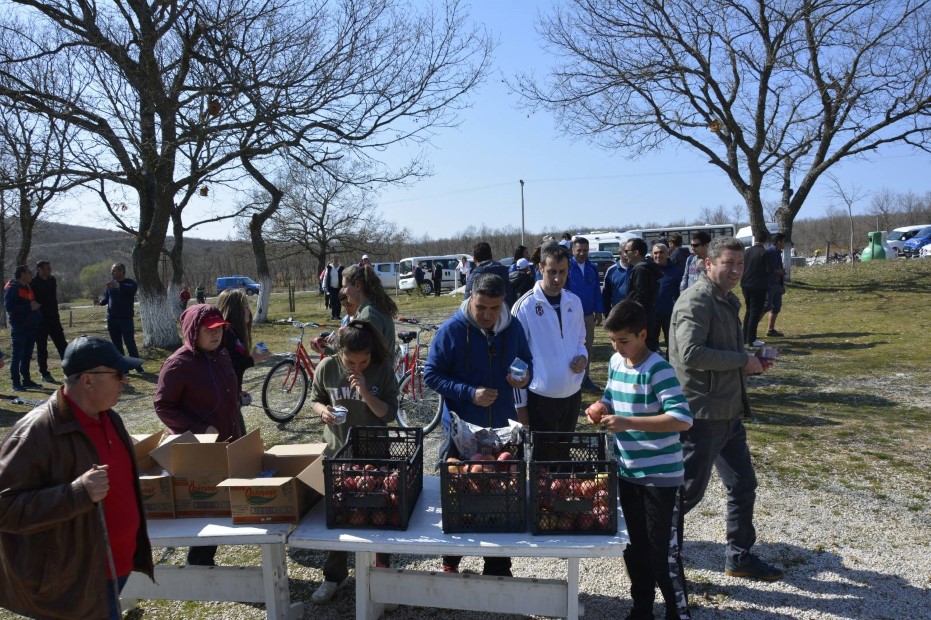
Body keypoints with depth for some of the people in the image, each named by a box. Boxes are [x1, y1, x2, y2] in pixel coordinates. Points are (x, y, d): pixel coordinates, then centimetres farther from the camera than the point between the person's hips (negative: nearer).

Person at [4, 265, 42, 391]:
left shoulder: (28, 288, 17)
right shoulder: (12, 289, -9)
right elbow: (8, 307, -19)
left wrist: (35, 306, 10)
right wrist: (29, 307, -22)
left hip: (31, 327, 8)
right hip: (19, 327, -8)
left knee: (27, 355, 12)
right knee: (17, 355, -5)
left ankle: (26, 380, 18)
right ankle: (16, 383, -2)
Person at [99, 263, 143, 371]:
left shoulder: (130, 282, -5)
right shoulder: (110, 284, 12)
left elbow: (133, 289, -29)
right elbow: (106, 298, 19)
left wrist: (119, 285, -46)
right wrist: (100, 301, -6)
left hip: (126, 319, -5)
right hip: (112, 319, 5)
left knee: (130, 343, -6)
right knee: (116, 344, 6)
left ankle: (137, 366, 3)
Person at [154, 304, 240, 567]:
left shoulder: (221, 355, 6)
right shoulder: (178, 364, -17)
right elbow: (163, 407, -15)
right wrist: (200, 430, -22)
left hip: (228, 446, 7)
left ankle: (205, 560, 30)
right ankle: (199, 564, 22)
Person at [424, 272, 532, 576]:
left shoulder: (513, 327, -3)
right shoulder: (451, 330, -13)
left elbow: (526, 361, 12)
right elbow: (431, 374, -10)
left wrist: (526, 376, -12)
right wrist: (469, 393, -22)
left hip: (503, 429, 3)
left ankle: (499, 568, 28)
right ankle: (451, 563, 33)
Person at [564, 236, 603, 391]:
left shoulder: (592, 268, 4)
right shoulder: (567, 266, -11)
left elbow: (597, 290, 8)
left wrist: (598, 311, 5)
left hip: (588, 314, 5)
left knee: (588, 347, 13)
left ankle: (585, 378, 25)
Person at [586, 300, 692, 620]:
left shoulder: (658, 370, -20)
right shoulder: (616, 363, 3)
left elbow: (683, 418, -27)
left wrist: (627, 422, -31)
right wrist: (600, 409, -5)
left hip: (660, 475, -7)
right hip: (627, 471, 7)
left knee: (663, 551, 3)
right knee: (634, 545, 19)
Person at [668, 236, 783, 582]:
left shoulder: (727, 300, 14)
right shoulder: (696, 300, -17)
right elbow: (690, 353, -29)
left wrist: (751, 363, 4)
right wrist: (743, 360, -19)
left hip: (728, 411, 10)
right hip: (701, 414, -10)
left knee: (743, 485, 18)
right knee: (688, 491, 2)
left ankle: (740, 557, 34)